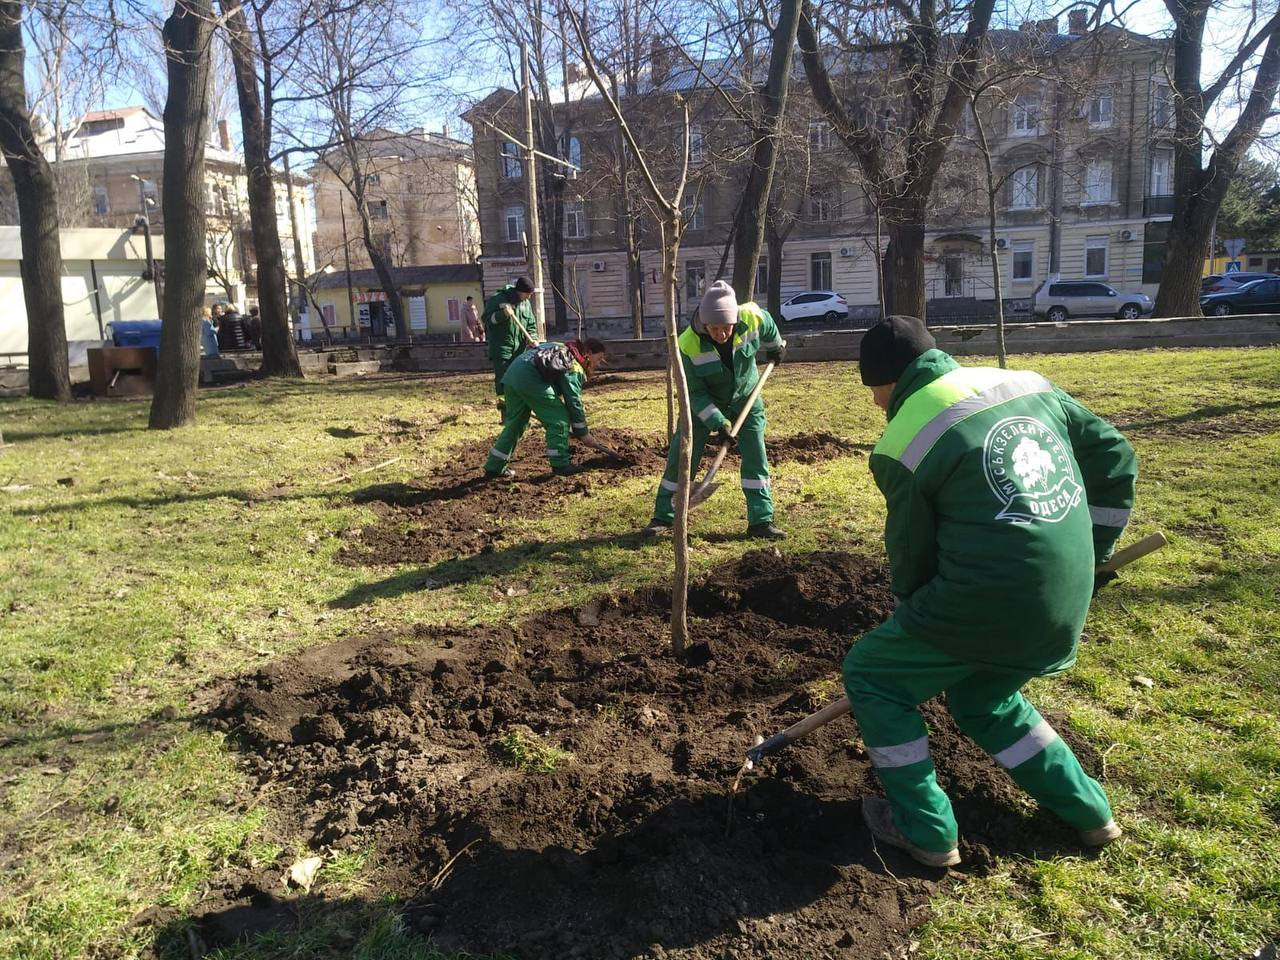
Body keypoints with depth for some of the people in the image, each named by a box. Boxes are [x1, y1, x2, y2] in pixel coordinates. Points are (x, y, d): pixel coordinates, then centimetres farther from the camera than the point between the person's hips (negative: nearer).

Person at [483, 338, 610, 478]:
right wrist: (583, 433, 5)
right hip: (530, 378, -9)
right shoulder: (575, 368, 0)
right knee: (559, 418, 1)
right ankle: (560, 465, 3)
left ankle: (494, 467, 23)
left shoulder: (564, 350, 26)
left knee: (515, 423, 19)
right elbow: (574, 402, -2)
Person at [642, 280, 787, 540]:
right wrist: (719, 425, -29)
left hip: (746, 400, 2)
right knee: (681, 457, -1)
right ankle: (663, 517, 12)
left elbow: (769, 329, 0)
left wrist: (775, 348, 19)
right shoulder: (688, 345, -33)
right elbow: (695, 393, -23)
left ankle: (761, 521, 7)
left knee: (756, 457, -1)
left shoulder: (753, 318, -27)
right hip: (704, 404, -2)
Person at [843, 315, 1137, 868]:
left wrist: (917, 629, 18)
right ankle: (1087, 810, 36)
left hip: (988, 604, -7)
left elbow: (911, 554, 0)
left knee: (871, 676, 13)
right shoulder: (1028, 384, 9)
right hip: (1066, 604, 8)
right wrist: (1090, 553, 21)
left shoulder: (901, 447, -9)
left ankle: (926, 831, 18)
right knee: (983, 699, 31)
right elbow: (1115, 458, 14)